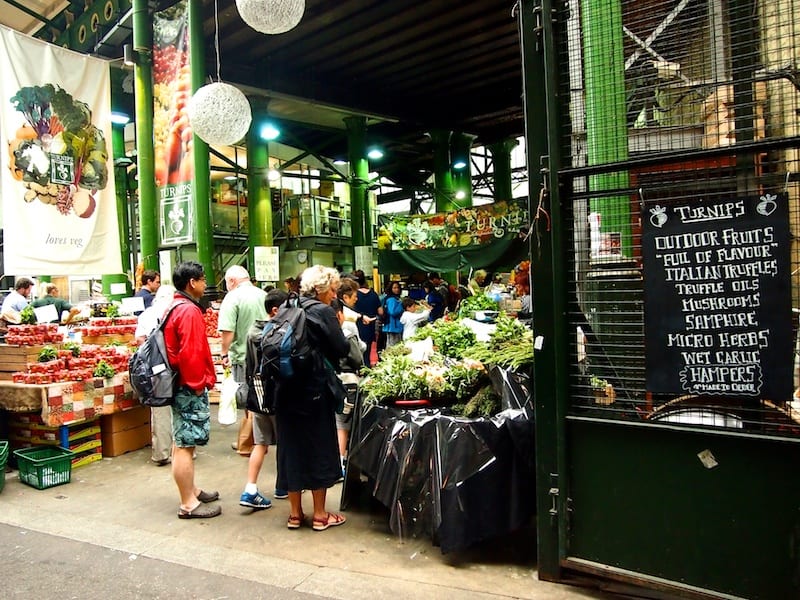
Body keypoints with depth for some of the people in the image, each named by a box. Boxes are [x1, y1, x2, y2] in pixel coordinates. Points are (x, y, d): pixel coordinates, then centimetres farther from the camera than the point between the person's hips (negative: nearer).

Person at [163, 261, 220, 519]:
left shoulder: (174, 307, 13)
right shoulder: (190, 311, -18)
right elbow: (191, 353, -24)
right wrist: (197, 384, -15)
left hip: (181, 384, 11)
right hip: (190, 388, -11)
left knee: (182, 442, 18)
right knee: (185, 445, -4)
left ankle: (191, 490, 32)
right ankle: (189, 504, 4)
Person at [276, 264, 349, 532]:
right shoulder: (323, 312, -11)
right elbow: (341, 349, -12)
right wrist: (343, 329, 5)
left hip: (287, 389, 6)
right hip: (314, 389, -6)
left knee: (291, 445, 14)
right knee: (319, 447, 7)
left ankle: (295, 512, 24)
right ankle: (320, 515, 18)